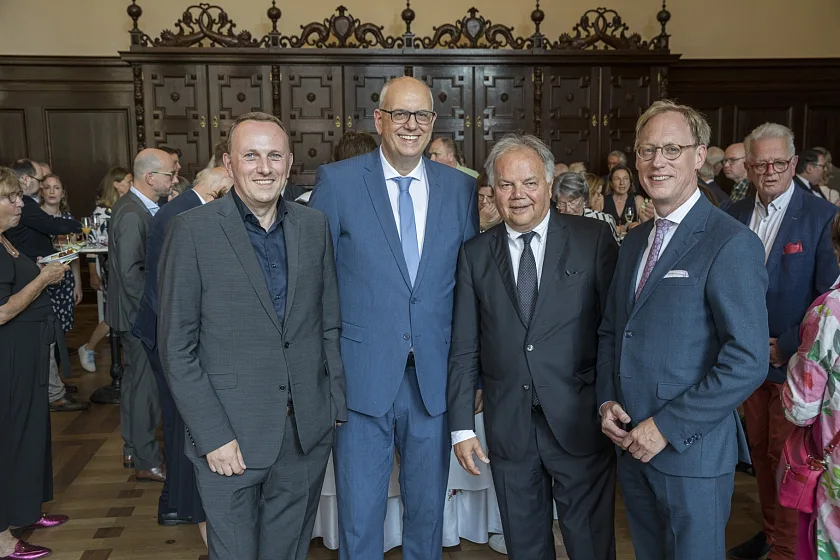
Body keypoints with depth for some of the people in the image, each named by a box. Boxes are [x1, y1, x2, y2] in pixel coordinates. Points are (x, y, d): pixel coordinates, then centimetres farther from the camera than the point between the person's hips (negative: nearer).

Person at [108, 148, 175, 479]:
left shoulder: (136, 207, 9)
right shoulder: (132, 215, -22)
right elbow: (131, 273, -25)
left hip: (140, 314, 10)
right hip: (140, 315, -10)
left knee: (135, 379, 18)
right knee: (147, 384, 0)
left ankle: (133, 449, 32)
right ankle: (146, 461, 13)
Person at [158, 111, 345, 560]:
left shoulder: (314, 226, 5)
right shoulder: (192, 230, -8)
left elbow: (329, 324, 9)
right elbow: (176, 348, -8)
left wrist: (336, 406, 4)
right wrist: (213, 436, -11)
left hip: (308, 435, 4)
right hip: (230, 438, -3)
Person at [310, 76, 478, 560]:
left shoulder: (461, 187, 5)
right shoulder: (337, 181, -3)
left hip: (435, 378, 3)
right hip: (363, 375, -2)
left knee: (428, 510, 17)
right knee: (359, 515, 9)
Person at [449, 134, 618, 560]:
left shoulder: (593, 239, -2)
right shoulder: (475, 254, 3)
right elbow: (463, 350, 3)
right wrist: (461, 427, 1)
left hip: (580, 421, -2)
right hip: (508, 425, 2)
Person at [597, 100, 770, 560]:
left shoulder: (731, 244, -15)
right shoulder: (634, 241, 9)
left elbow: (748, 361, -20)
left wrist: (666, 427, -18)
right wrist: (607, 400, 0)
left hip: (691, 450, -6)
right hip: (631, 445, 7)